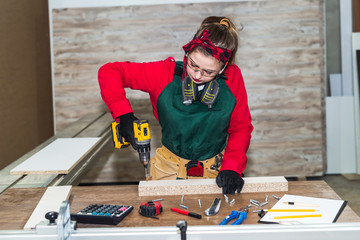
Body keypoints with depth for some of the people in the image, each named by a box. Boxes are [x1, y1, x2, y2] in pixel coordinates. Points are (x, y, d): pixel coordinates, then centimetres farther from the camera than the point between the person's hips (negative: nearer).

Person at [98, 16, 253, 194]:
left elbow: (241, 127, 1)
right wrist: (124, 115, -19)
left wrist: (231, 167, -13)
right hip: (170, 170, -2)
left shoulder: (232, 78, -8)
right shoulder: (166, 73, -12)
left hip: (215, 172, 2)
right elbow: (109, 72, -7)